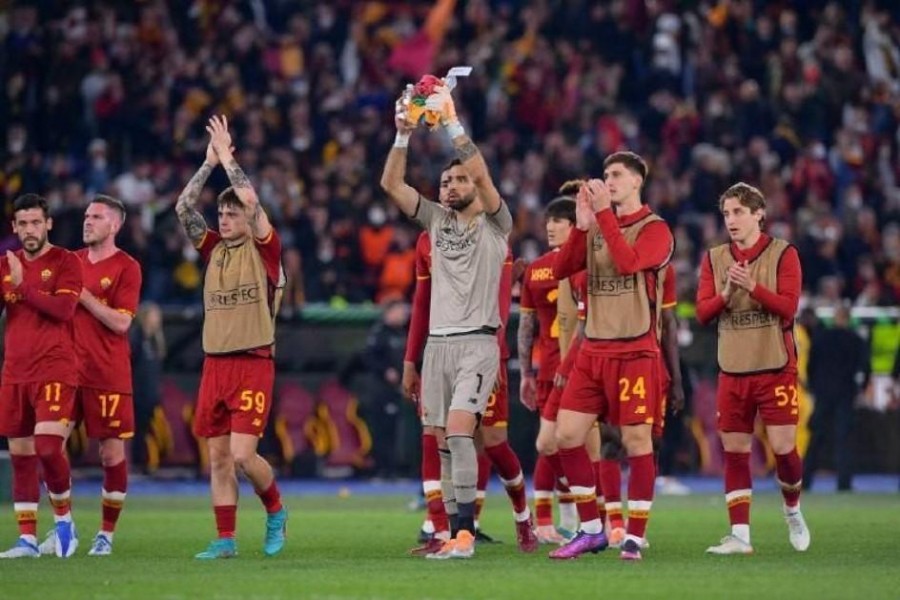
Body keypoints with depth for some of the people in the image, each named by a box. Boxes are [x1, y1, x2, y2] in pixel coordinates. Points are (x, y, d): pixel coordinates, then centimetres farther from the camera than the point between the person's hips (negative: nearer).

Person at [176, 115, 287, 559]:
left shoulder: (264, 249, -1)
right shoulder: (214, 250, 12)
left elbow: (251, 201, -14)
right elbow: (183, 208, 5)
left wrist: (228, 157, -6)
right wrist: (209, 162, 2)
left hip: (253, 365, -6)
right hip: (214, 364, 6)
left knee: (242, 455, -13)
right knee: (218, 457, 4)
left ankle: (275, 510, 12)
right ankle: (225, 540, 9)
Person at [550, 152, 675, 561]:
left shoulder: (654, 229, -4)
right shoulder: (596, 227, 13)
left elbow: (628, 263, -23)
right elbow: (560, 270, 4)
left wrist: (604, 212, -21)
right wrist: (581, 225, -7)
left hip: (634, 352, -6)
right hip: (593, 350, 6)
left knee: (636, 440, -5)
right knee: (567, 435, 1)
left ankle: (634, 538, 1)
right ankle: (591, 530, 11)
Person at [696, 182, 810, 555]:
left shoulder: (783, 254, -3)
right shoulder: (714, 259, 7)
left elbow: (788, 305, -13)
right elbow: (702, 312, 1)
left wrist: (752, 287, -26)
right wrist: (727, 293, -18)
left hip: (775, 367, -3)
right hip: (732, 371, 3)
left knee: (783, 446, -7)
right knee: (734, 451, 1)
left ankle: (793, 510, 22)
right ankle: (740, 535, 4)